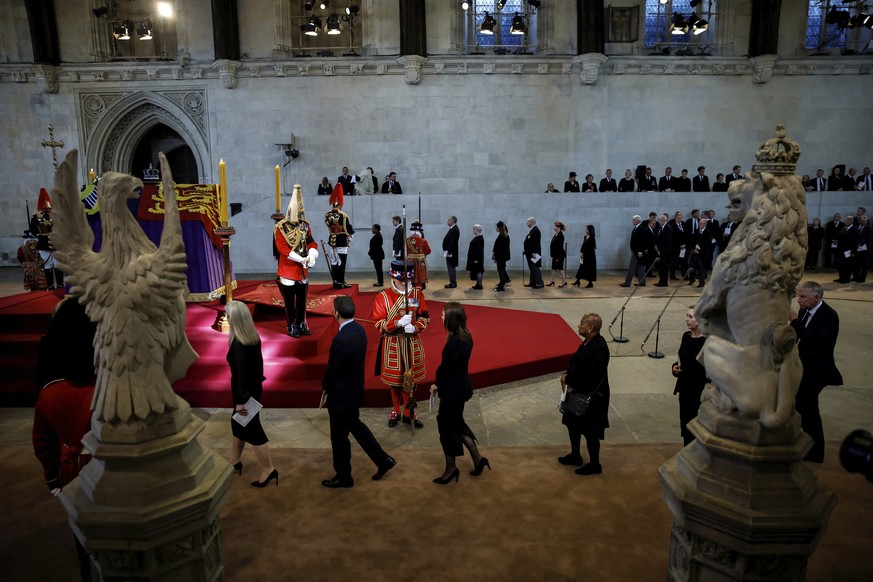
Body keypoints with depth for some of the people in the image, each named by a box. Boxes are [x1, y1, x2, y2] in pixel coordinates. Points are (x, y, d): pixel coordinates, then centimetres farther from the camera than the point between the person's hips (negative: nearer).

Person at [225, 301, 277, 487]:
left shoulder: (238, 344, -26)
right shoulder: (253, 337, -1)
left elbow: (242, 373, -25)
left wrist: (240, 400, -20)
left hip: (246, 390, -9)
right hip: (254, 386, 9)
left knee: (251, 429, 2)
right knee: (238, 423, 23)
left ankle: (268, 470, 11)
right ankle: (234, 461, 39)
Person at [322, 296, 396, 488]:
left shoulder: (341, 339, -30)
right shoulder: (360, 330, -2)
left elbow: (332, 369, -21)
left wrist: (325, 385, 1)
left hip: (341, 395, -8)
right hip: (355, 389, 9)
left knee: (339, 437, 10)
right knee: (355, 425, 25)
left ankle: (343, 477, 29)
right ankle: (383, 459, 30)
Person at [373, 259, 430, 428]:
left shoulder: (418, 293, -4)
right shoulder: (382, 296, -12)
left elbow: (425, 317, 0)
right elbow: (378, 324, -14)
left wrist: (415, 327, -20)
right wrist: (398, 323, -29)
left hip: (412, 343, 2)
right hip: (392, 344, -2)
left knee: (411, 378, 12)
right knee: (394, 379, 13)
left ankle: (408, 412, 29)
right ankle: (396, 411, 32)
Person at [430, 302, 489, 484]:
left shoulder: (455, 342, -28)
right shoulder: (465, 336, 2)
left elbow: (445, 367, -21)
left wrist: (437, 384, -2)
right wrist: (440, 384, 7)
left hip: (453, 390, -9)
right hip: (461, 386, 9)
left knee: (447, 425, 8)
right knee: (457, 423, 23)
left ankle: (451, 469, 24)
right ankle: (477, 458, 30)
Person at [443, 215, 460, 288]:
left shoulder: (455, 230, -17)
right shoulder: (452, 229, 14)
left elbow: (452, 242, -22)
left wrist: (449, 252, -22)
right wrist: (447, 252, 14)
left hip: (451, 252, -10)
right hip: (449, 252, 10)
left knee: (451, 267, -4)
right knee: (450, 268, 14)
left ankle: (453, 283, 1)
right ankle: (452, 282, 21)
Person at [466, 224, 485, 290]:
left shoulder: (480, 238, -18)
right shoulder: (476, 237, 12)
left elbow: (479, 249, -22)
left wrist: (477, 259, -23)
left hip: (477, 257, -10)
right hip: (474, 257, 10)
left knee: (478, 271, -5)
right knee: (476, 271, 13)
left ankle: (480, 285, -1)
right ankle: (478, 284, 19)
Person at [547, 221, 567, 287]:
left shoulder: (560, 236, -18)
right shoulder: (556, 234, 10)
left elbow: (560, 247, -20)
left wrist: (558, 257, -21)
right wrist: (553, 255, 15)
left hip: (559, 255, -9)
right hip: (555, 254, 9)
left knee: (560, 268, -1)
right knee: (554, 268, 13)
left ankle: (564, 282, 9)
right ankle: (552, 281, 21)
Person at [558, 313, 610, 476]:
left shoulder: (598, 349, -29)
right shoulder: (588, 342, 1)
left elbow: (592, 377, -29)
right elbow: (577, 364, 12)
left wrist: (568, 379, -20)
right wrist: (567, 375, -4)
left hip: (592, 397, -10)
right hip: (580, 393, 10)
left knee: (590, 431, 8)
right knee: (572, 423, 22)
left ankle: (594, 465, 29)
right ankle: (575, 456, 42)